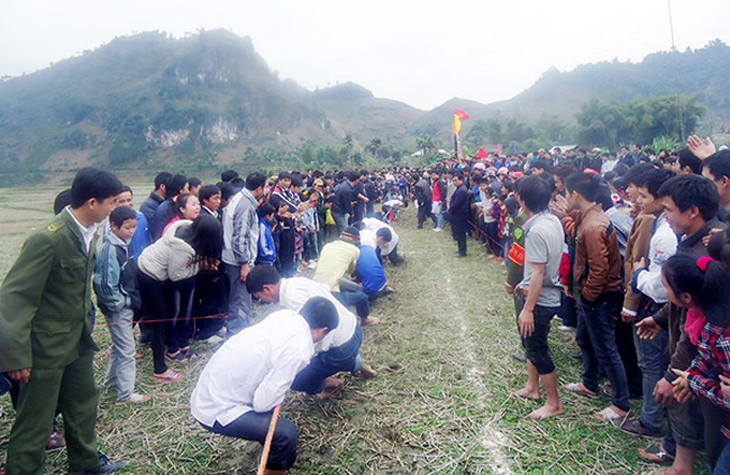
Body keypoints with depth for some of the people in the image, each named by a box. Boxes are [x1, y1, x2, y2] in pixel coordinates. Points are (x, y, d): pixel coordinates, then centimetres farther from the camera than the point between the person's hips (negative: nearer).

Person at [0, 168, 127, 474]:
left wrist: (87, 326, 14)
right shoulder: (48, 238, -25)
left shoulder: (88, 231, -1)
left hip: (78, 340, 8)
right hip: (46, 345, -8)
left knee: (84, 403, 22)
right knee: (35, 421, 7)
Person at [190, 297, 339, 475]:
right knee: (285, 432, -17)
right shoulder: (297, 350, -24)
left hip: (207, 393, 9)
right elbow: (263, 403, -22)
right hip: (216, 409, -9)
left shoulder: (284, 316, -2)